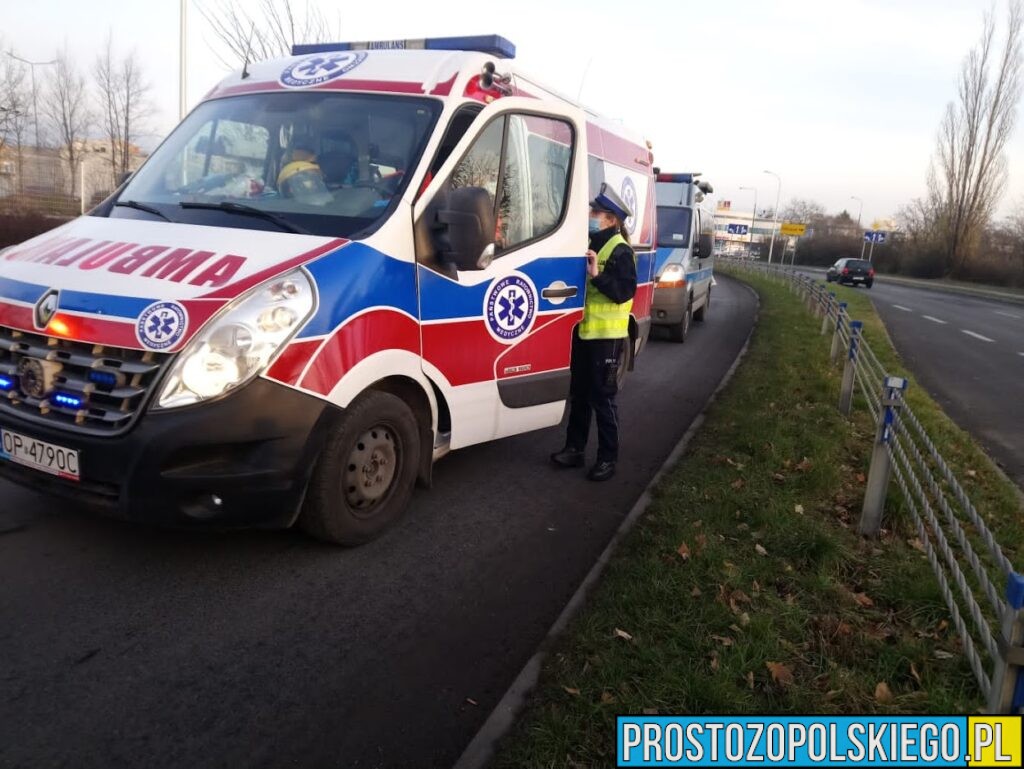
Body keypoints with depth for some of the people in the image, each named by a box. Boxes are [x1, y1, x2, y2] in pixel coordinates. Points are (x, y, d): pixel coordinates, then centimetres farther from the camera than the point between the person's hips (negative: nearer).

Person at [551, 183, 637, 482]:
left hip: (606, 335, -9)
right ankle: (574, 448, 25)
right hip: (583, 331, 9)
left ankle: (608, 457, 10)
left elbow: (625, 291, -22)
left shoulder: (620, 251, -13)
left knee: (602, 398, -1)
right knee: (578, 394, 14)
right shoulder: (590, 245, 14)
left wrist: (597, 275, -31)